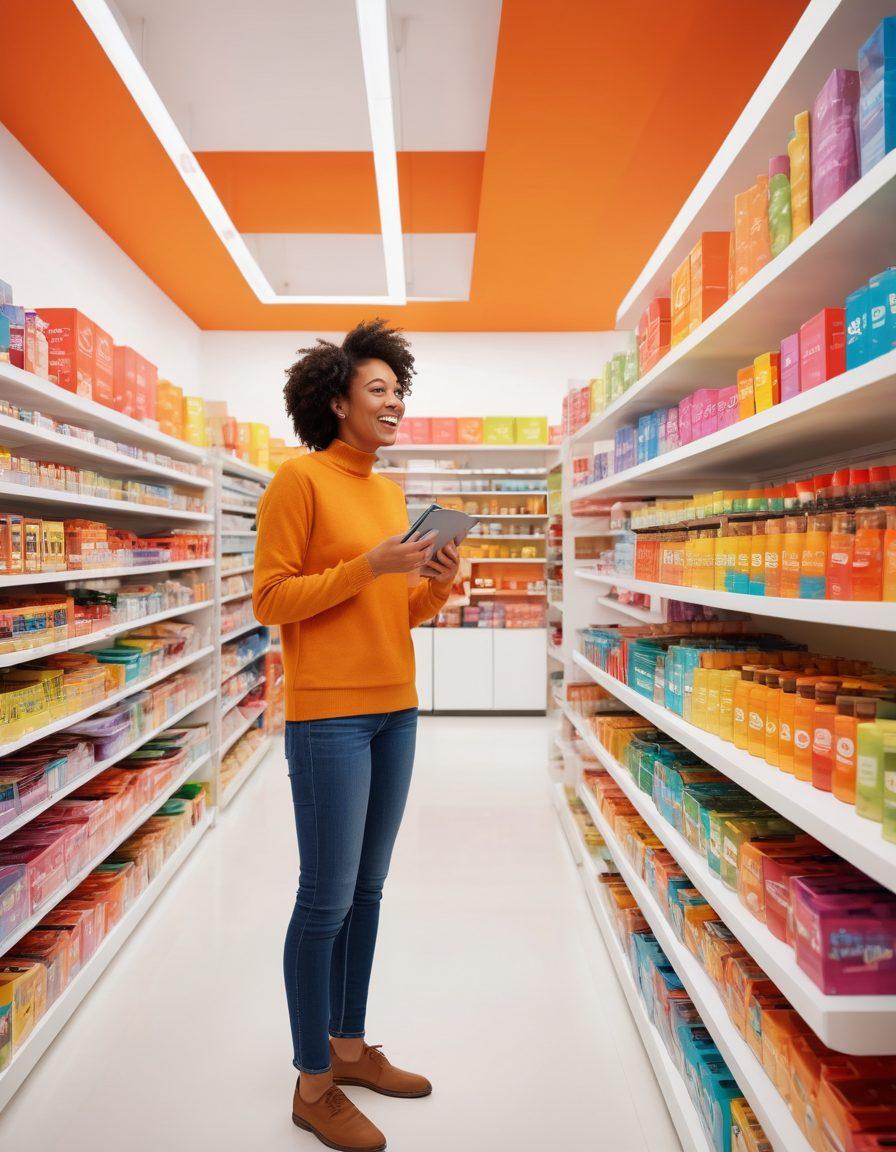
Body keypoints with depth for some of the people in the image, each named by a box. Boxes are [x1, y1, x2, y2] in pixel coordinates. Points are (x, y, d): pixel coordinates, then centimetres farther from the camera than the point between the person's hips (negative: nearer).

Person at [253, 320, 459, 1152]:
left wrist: (438, 583, -3)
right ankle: (313, 1084, 24)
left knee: (366, 891, 17)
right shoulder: (300, 478, -7)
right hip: (328, 713, -7)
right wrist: (371, 564, -19)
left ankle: (349, 1045, 35)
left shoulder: (389, 491, 14)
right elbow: (271, 600, -11)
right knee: (326, 897, 3)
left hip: (394, 710, 7)